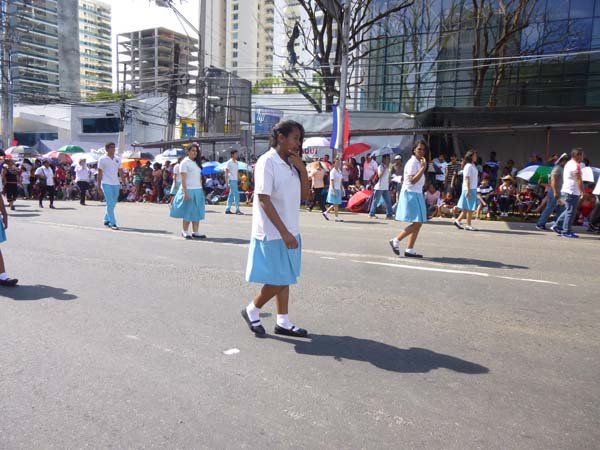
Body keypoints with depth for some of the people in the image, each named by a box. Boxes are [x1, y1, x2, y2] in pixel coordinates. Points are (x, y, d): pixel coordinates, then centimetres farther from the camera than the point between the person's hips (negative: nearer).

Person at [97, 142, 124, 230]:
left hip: (116, 184, 5)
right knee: (110, 204, -10)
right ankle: (113, 223, -11)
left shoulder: (118, 159, 11)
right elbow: (100, 173, -2)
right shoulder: (102, 159, -3)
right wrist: (99, 185, -4)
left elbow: (120, 172, 14)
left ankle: (106, 220, 27)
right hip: (106, 184, -5)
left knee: (113, 204, 11)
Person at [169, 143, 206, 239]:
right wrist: (185, 192, -19)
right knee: (188, 212, -2)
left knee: (197, 212, 5)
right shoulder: (185, 162, -5)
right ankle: (184, 231, 11)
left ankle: (195, 232, 11)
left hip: (198, 190, 7)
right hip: (189, 190, -7)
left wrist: (201, 190, 10)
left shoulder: (197, 163, 16)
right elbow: (183, 179, -12)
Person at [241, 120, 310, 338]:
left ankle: (283, 322, 24)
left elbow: (304, 195, 8)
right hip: (273, 233, -8)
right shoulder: (267, 161, -14)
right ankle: (251, 310, 21)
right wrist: (284, 232, -22)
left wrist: (302, 168, -5)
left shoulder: (291, 163, 10)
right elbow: (264, 200, -20)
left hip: (290, 231, 8)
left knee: (285, 279, 13)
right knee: (278, 281, -2)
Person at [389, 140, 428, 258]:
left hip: (417, 194, 10)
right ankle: (396, 240, 0)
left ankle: (409, 250, 11)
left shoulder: (419, 162, 17)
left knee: (418, 224, 7)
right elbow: (412, 180, -22)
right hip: (410, 194, -10)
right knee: (416, 224, -12)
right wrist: (423, 168, -21)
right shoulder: (412, 162, -12)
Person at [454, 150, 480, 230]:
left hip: (473, 189, 9)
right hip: (469, 189, -9)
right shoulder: (468, 166, -12)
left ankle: (458, 221, 17)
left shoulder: (473, 166, 16)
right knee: (470, 208, -4)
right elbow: (466, 178, -16)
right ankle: (468, 225, 3)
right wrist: (468, 189, -20)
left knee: (466, 208, 11)